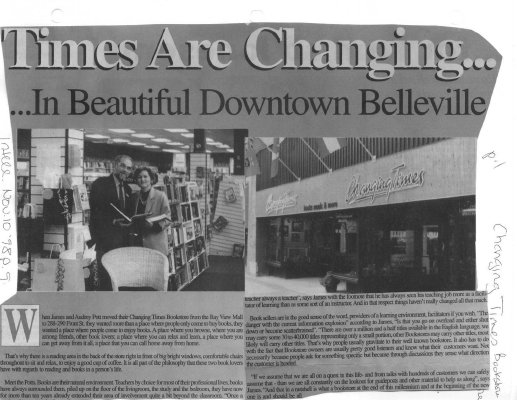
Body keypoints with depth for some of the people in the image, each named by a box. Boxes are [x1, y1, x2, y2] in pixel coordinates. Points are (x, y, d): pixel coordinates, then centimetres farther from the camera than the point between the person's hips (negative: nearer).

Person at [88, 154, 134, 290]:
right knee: (106, 279, -4)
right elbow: (95, 212, -12)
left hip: (123, 241, 6)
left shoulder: (127, 189, 16)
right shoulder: (100, 184, -6)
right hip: (105, 240, -6)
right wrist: (113, 221, -20)